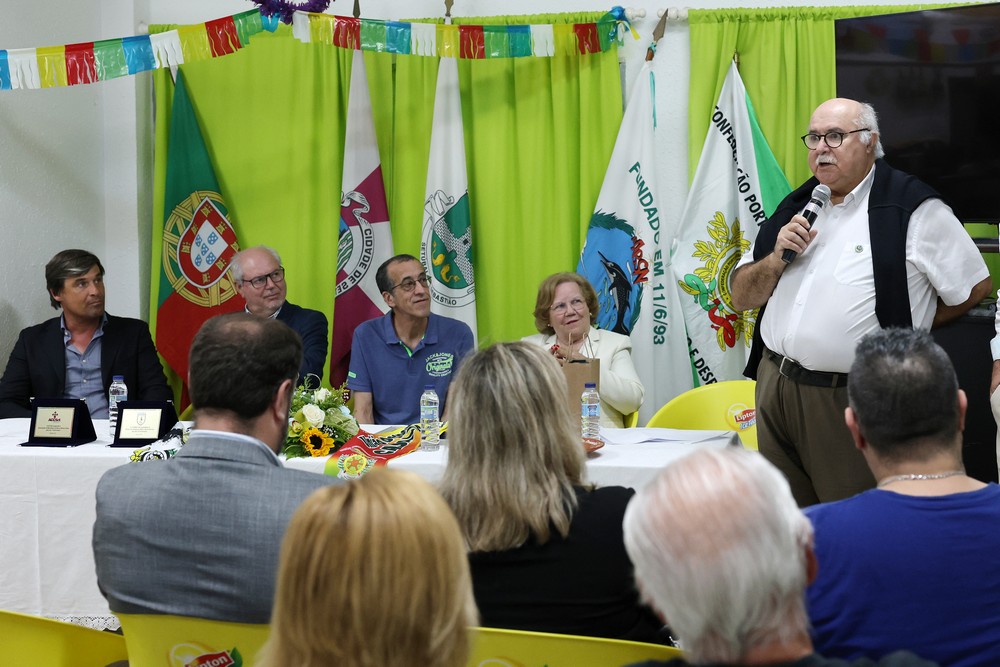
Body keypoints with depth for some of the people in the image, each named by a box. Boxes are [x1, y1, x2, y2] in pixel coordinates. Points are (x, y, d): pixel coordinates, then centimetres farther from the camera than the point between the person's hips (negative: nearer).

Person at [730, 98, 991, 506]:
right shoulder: (795, 208, 13)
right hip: (773, 389, 6)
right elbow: (740, 297, 14)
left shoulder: (912, 209, -6)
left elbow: (974, 287, -2)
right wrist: (777, 258, -5)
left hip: (853, 401, -6)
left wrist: (906, 328, 4)